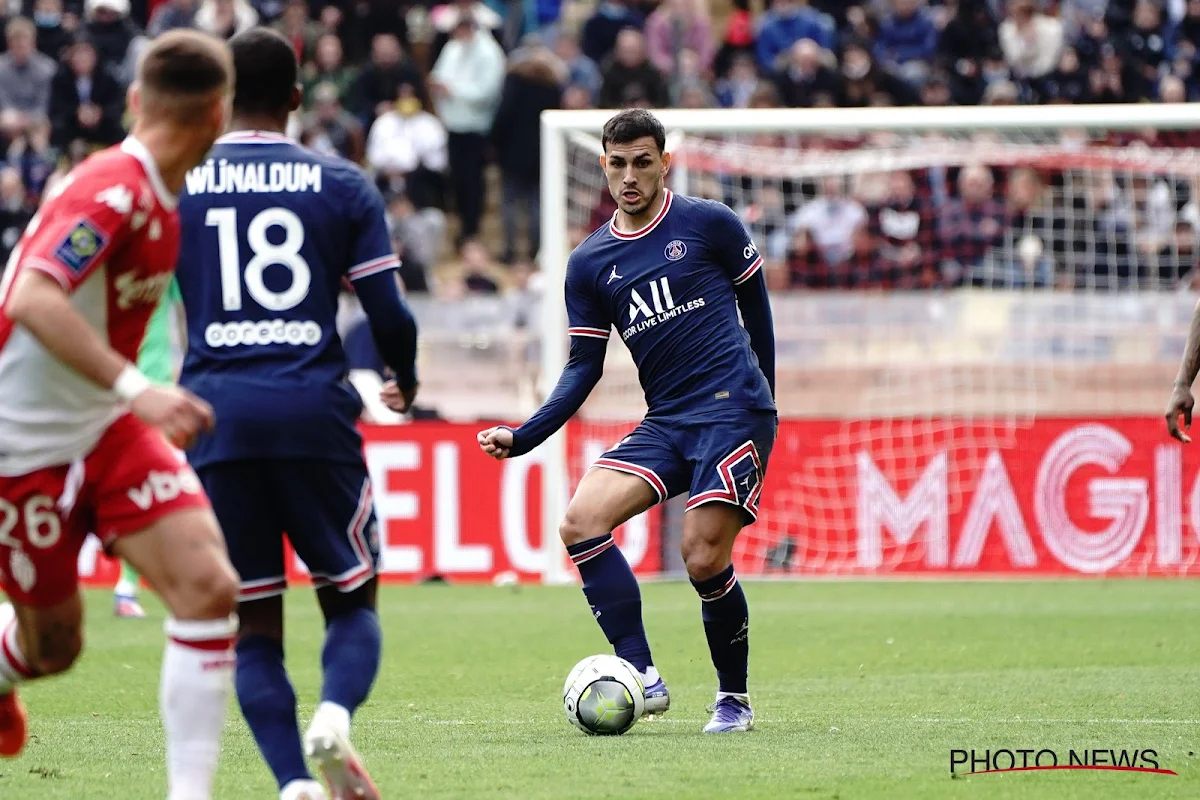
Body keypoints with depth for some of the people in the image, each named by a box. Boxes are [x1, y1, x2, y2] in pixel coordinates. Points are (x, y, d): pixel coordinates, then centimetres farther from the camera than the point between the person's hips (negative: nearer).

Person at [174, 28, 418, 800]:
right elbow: (390, 315, 4)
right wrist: (406, 384, 23)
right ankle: (335, 714, -19)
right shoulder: (343, 184, 6)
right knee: (353, 602, 11)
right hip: (315, 413, -1)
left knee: (253, 625, 7)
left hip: (215, 413, 1)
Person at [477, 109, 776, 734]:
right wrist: (522, 438, -3)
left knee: (704, 558, -15)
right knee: (580, 523, -17)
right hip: (664, 424, 5)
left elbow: (755, 304, 11)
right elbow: (583, 367, 10)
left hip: (733, 410, -5)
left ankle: (734, 698, 7)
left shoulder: (709, 224, -1)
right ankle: (641, 677, -14)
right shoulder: (590, 263, 9)